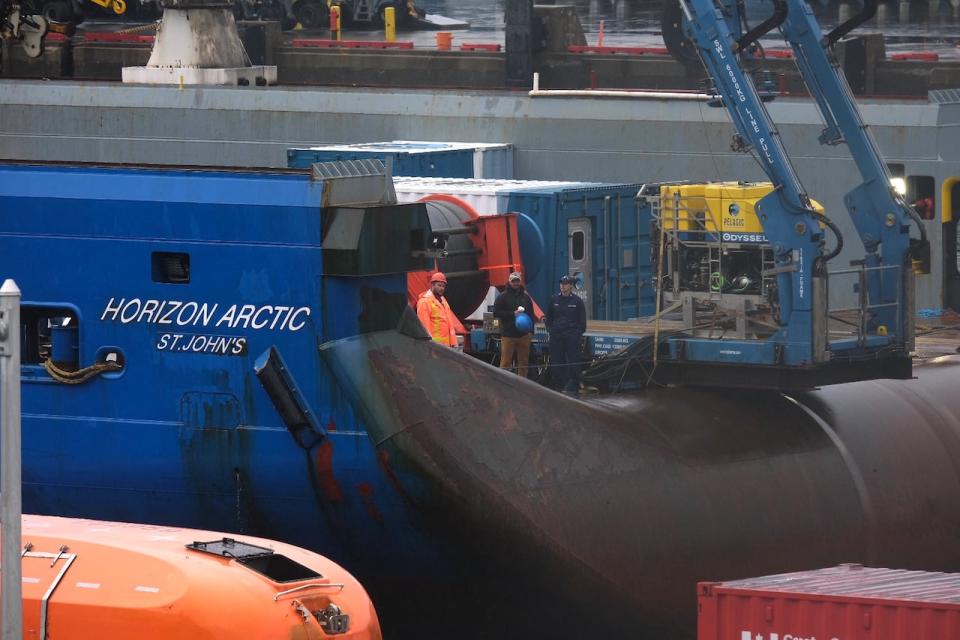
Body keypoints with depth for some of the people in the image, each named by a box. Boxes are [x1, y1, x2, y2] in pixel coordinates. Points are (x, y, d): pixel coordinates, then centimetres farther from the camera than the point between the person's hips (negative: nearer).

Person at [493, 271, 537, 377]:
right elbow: (496, 313, -6)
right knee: (505, 362, -5)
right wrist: (513, 314, -14)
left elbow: (531, 315, 16)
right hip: (508, 335, -4)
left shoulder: (526, 296, 12)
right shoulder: (503, 297, 1)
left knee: (523, 362, 8)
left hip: (523, 335, 4)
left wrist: (531, 331, 6)